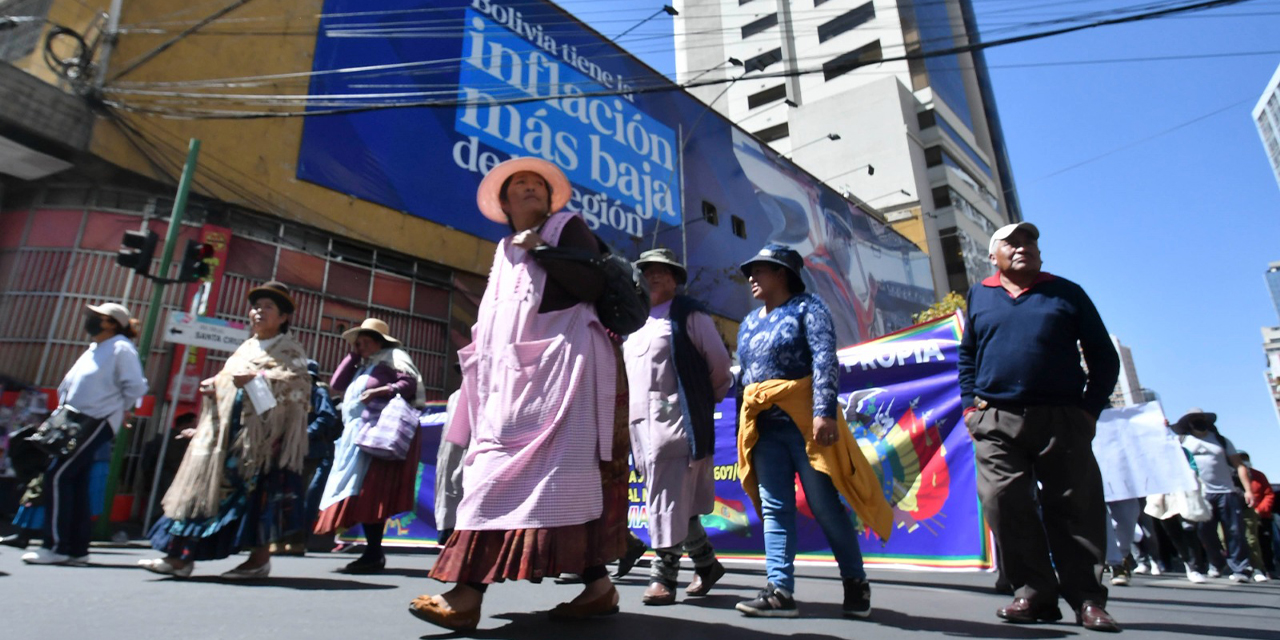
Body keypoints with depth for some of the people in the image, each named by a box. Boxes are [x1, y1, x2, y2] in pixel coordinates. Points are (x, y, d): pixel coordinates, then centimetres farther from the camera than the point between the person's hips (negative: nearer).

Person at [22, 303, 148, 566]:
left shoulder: (121, 348, -9)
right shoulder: (94, 349, 19)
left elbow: (136, 387, -16)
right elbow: (69, 384, 27)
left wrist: (118, 410, -5)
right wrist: (63, 410, 14)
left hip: (96, 422, -9)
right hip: (75, 420, 9)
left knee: (58, 476, -13)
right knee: (77, 482, 8)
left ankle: (56, 546, -7)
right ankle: (77, 549, 14)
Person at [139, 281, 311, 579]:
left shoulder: (290, 349, 1)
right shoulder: (246, 347, 22)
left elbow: (298, 383, -13)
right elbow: (227, 377, 25)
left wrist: (256, 379, -23)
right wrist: (213, 385, 4)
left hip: (264, 432, -7)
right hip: (228, 431, 7)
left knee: (259, 489, -6)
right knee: (208, 483, 4)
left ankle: (260, 558, 3)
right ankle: (182, 556, 10)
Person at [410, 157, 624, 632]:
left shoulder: (567, 227, 10)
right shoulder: (504, 251, 28)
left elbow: (592, 284, -7)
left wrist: (539, 250, -5)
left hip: (558, 357, -7)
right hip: (511, 369, 7)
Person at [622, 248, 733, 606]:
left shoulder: (688, 314, 1)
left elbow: (719, 361, 1)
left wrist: (708, 399, 9)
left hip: (678, 418, -7)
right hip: (642, 420, 7)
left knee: (671, 499, -9)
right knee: (673, 500, 12)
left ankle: (664, 576, -3)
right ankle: (706, 563, 26)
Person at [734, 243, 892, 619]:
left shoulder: (807, 308, -2)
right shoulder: (749, 324, 19)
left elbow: (825, 361, -15)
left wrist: (824, 412, -27)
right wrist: (747, 428, 17)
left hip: (805, 421, -6)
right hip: (766, 428, 6)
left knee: (825, 507, 1)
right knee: (773, 509, 1)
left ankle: (856, 584, 19)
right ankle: (780, 591, 2)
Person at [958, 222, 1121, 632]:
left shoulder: (1067, 293, 12)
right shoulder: (979, 296, 15)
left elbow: (1104, 357, 13)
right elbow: (967, 356, 19)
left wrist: (1091, 410, 3)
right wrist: (971, 404, 6)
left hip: (1063, 420, 0)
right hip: (996, 422, 1)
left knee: (1076, 510, 1)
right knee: (1004, 504, -8)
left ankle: (1087, 600, 11)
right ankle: (1034, 593, 3)